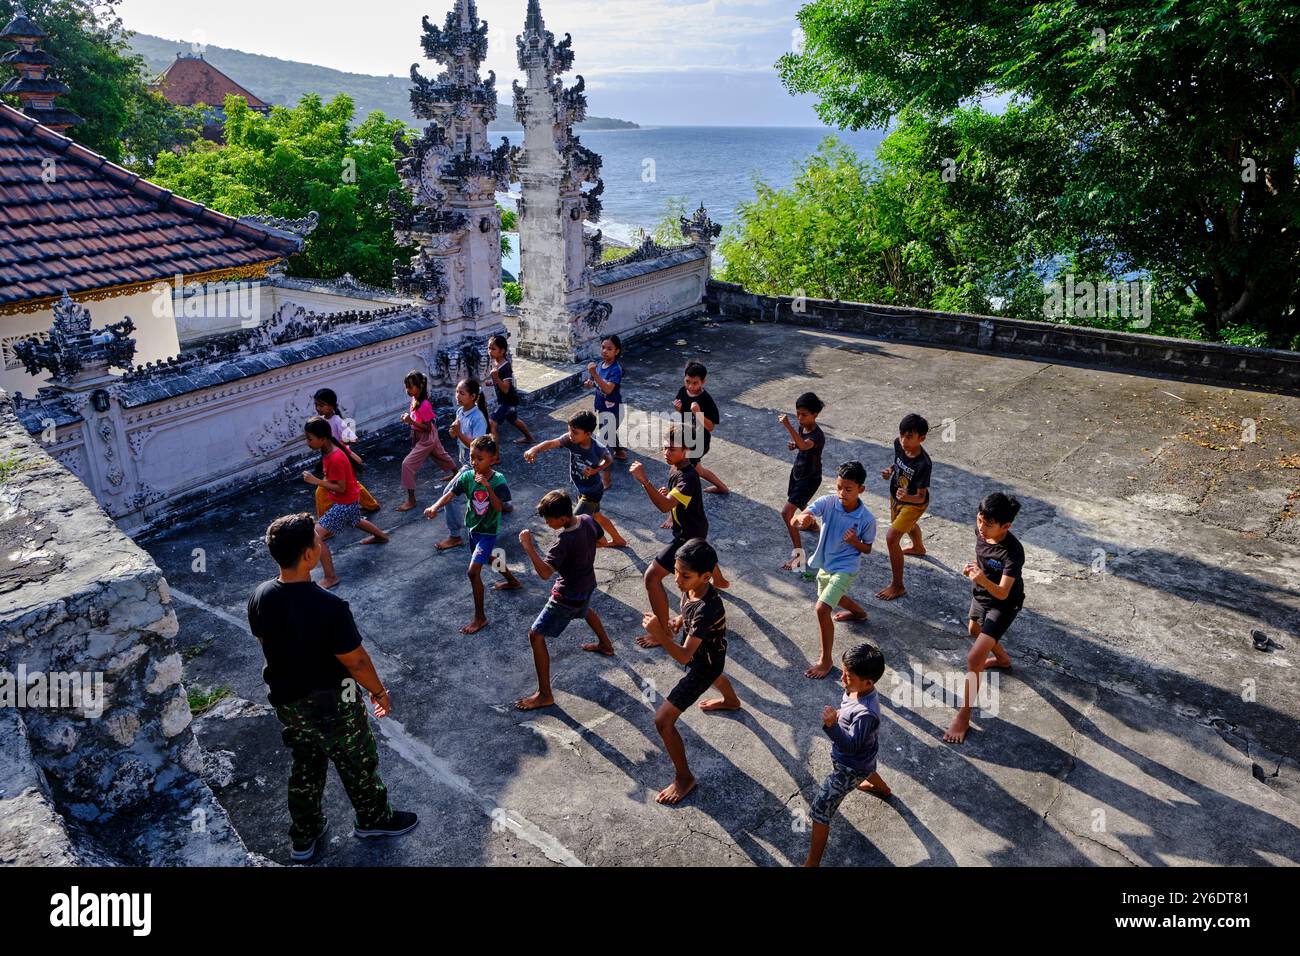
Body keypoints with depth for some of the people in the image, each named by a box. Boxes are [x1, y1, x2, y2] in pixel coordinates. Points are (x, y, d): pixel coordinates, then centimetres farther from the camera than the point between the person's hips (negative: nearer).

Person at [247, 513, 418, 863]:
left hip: (287, 700, 6)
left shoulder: (260, 597, -14)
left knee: (304, 767, 26)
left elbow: (264, 642, 4)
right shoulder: (330, 608, -34)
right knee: (358, 765, 20)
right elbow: (356, 661, -23)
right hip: (331, 705, -6)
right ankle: (373, 818, 43)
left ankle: (304, 838, 42)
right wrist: (379, 692, -5)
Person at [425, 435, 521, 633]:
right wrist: (435, 507, -40)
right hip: (473, 528, 6)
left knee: (473, 571, -12)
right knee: (489, 558, 29)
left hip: (488, 531, -6)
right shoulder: (467, 476, -11)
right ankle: (513, 581, 58)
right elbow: (449, 495, -20)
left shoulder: (498, 480, -22)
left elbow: (499, 508, -28)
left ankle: (480, 617, 1)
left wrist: (488, 488, -40)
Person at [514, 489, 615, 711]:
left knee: (536, 636, -4)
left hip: (568, 596, -9)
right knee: (585, 609, 41)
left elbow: (544, 573, -39)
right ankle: (605, 645, 65)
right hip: (587, 584, 9)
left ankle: (545, 695, 0)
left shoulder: (565, 541, -34)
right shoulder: (587, 520, -12)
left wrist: (528, 546, -38)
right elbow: (599, 538, 10)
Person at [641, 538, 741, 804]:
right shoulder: (692, 587, -20)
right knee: (714, 675, 43)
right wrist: (673, 626, 6)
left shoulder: (707, 608, -43)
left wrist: (658, 635, -54)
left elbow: (684, 656, -43)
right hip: (708, 652, 9)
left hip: (704, 664, -9)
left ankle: (684, 778, 11)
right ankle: (731, 701, 78)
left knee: (663, 720, -9)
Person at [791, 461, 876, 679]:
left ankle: (826, 660, 1)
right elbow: (794, 521, -30)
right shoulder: (827, 502, -20)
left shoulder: (867, 519, -23)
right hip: (825, 564, 6)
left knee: (822, 609, -18)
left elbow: (867, 549, -6)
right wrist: (801, 518, -55)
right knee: (831, 598, 32)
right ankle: (859, 612, 65)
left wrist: (855, 542, -28)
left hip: (845, 568, -5)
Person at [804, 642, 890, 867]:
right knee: (865, 770, 44)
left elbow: (850, 745, -44)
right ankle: (883, 789, 76)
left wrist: (831, 725, -57)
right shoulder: (856, 689, -16)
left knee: (819, 812, -3)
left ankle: (812, 862, 9)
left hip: (850, 768, -9)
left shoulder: (866, 713, -42)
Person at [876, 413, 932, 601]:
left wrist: (908, 497, -53)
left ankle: (897, 586, -2)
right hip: (896, 496, 8)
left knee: (891, 538, -15)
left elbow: (921, 497, -33)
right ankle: (918, 548, 70)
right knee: (908, 525, 35)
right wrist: (890, 470, -14)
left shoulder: (923, 463, -38)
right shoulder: (899, 444, -21)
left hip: (913, 504, -8)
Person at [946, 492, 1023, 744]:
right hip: (980, 595, 8)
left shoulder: (1012, 551, -35)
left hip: (1002, 605, -8)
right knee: (975, 632, 35)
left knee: (973, 659, -15)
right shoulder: (981, 532, -16)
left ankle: (963, 717, -1)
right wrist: (972, 567, -12)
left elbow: (1002, 593, -36)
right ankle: (1003, 659, 67)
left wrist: (983, 580, -55)